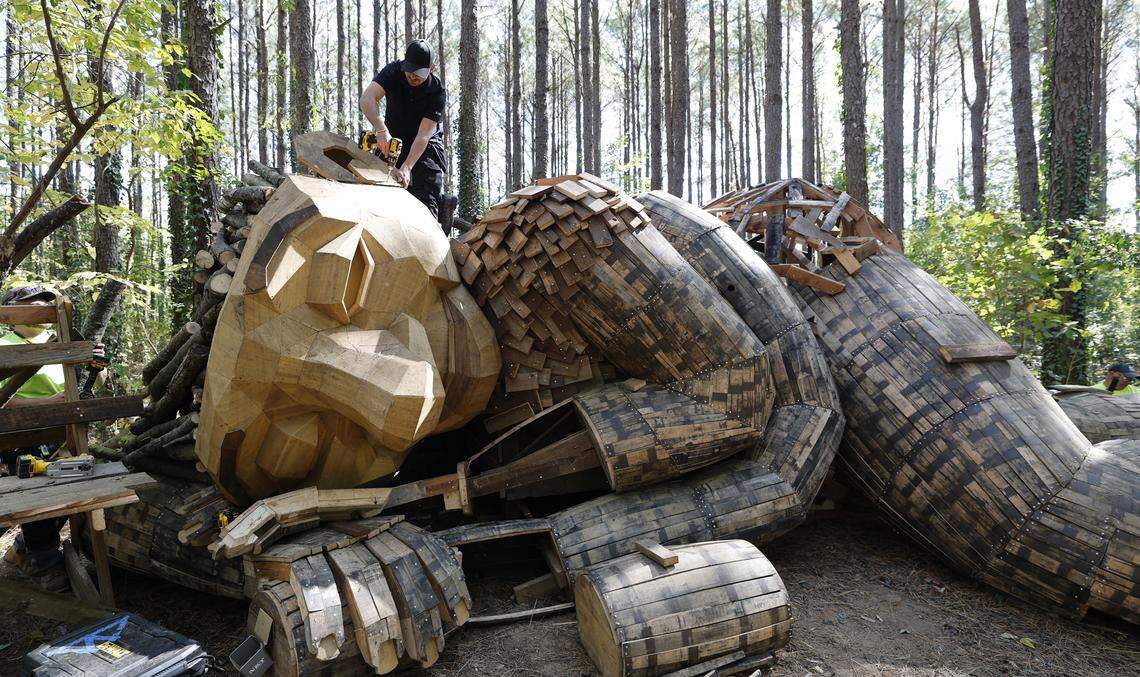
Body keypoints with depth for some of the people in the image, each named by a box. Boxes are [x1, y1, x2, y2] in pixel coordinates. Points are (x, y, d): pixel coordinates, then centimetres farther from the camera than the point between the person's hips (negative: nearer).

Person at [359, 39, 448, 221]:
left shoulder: (437, 93, -21)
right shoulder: (394, 71, -17)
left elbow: (423, 135, -28)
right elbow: (367, 99, -32)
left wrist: (406, 168, -41)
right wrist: (381, 130, -50)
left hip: (426, 146, -2)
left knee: (426, 199, -13)